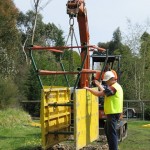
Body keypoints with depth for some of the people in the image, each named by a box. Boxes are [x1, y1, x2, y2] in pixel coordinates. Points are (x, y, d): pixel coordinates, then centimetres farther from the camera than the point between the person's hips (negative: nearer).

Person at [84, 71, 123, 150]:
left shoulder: (113, 87, -19)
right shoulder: (116, 86, 14)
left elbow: (99, 94, -21)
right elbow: (105, 93, 24)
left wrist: (88, 89, -11)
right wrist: (99, 85, 20)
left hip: (113, 113, -11)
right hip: (112, 113, 11)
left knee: (111, 132, -5)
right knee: (107, 129, 20)